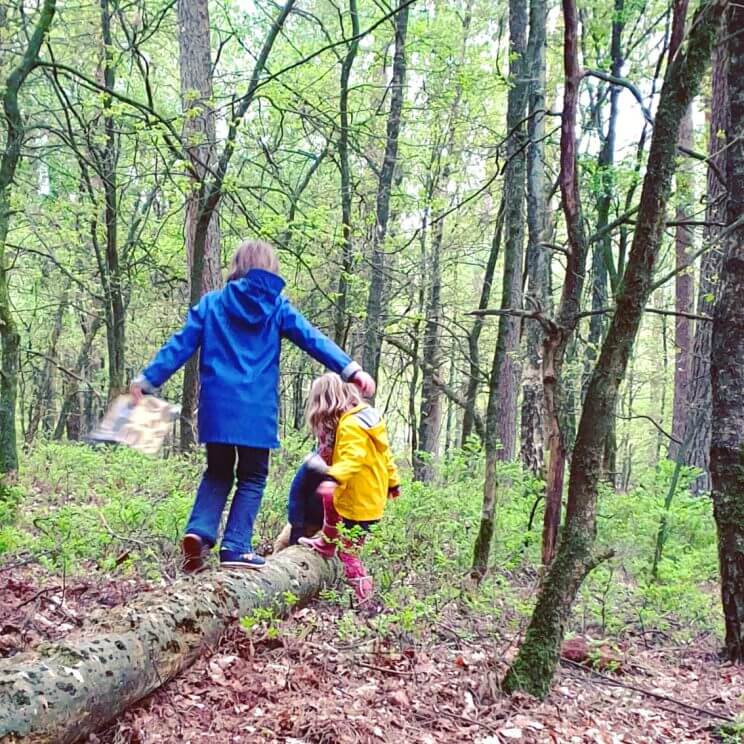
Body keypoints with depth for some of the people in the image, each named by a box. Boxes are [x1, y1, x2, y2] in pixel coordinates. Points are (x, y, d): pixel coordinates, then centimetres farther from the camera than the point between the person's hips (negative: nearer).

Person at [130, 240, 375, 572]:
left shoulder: (211, 303, 8)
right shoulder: (277, 306, 4)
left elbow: (180, 344, 5)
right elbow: (314, 339, -5)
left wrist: (147, 379, 9)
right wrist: (351, 369, -9)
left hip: (217, 407, 2)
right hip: (256, 410, -2)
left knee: (218, 472, 19)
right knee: (252, 477, 10)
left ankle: (200, 531, -1)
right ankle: (235, 547, 1)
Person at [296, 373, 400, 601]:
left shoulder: (350, 426, -22)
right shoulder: (368, 415, 7)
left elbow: (352, 458, -37)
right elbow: (384, 454, 14)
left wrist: (333, 478, -51)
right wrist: (393, 482, 24)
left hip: (358, 502, -9)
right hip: (374, 495, 9)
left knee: (348, 552, 1)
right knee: (329, 498, 30)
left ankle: (364, 596, 8)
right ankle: (327, 543, 43)